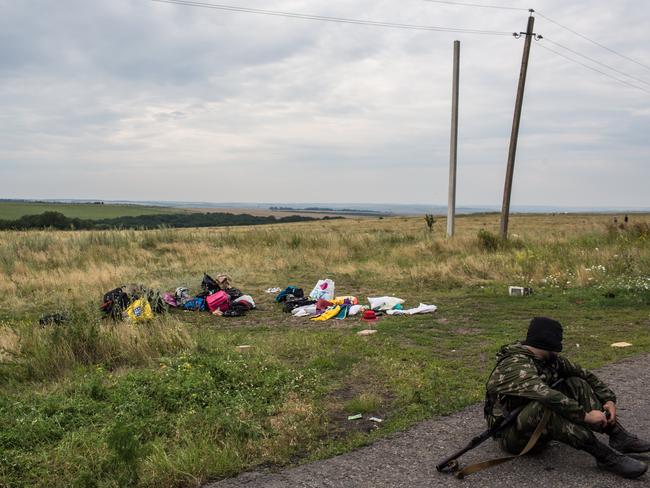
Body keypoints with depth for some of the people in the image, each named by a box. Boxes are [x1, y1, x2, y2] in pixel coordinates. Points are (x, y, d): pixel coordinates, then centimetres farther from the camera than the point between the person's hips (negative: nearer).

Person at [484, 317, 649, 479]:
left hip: (541, 427, 9)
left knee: (576, 385, -3)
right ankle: (603, 454, -32)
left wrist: (609, 400, -4)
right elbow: (547, 396, -41)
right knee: (544, 407, -38)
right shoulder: (515, 366, -27)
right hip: (513, 435, -9)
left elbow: (585, 375, 9)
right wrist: (585, 415, -35)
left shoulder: (550, 360, 1)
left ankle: (619, 437, -11)